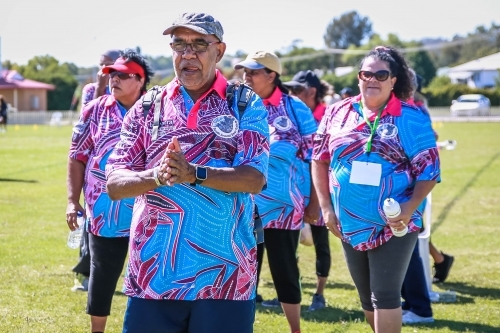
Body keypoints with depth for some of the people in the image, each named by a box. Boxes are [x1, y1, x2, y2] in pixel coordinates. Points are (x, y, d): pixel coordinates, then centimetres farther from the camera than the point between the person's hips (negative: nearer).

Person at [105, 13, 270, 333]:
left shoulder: (246, 105, 4)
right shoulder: (148, 107, 10)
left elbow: (255, 178, -9)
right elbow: (114, 184, 3)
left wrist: (193, 173, -23)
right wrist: (156, 176, -18)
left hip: (225, 276, -2)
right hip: (153, 274, 2)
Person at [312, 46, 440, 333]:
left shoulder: (410, 118, -8)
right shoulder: (338, 113, 3)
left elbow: (429, 168, -8)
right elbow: (320, 159, 10)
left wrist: (409, 208, -21)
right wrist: (326, 207, 3)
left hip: (393, 225, -4)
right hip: (350, 224, 5)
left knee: (385, 295, -5)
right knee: (367, 296, 16)